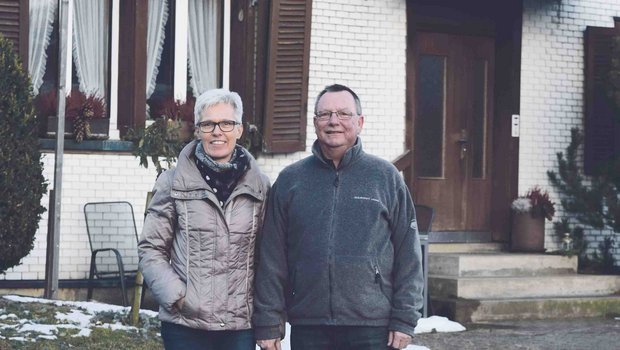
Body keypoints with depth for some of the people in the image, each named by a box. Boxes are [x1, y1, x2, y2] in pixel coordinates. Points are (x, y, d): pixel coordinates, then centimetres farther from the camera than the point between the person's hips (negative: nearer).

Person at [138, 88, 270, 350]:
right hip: (185, 323, -2)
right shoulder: (174, 182, -1)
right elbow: (150, 248, 2)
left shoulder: (259, 186, 4)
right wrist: (174, 294, -10)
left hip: (240, 324, 2)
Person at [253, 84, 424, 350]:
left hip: (372, 328, -1)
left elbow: (408, 253, 3)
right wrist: (268, 322, 2)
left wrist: (404, 319, -3)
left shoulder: (386, 177, 5)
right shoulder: (290, 180, 8)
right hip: (307, 327, 2)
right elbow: (272, 256, 6)